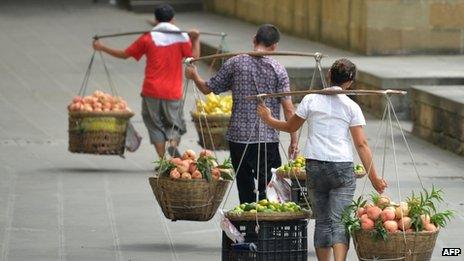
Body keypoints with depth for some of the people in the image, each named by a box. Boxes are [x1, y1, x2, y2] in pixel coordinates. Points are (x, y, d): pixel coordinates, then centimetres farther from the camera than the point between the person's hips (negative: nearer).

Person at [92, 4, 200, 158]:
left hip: (152, 90, 0)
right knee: (175, 125, 12)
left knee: (155, 125, 10)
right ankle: (173, 144, -19)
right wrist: (196, 40, 2)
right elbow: (194, 56, -9)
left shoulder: (148, 38, 2)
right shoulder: (181, 37, 0)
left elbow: (124, 54, 8)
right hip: (173, 92, 0)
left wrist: (102, 48, 20)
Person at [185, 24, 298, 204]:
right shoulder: (277, 69, -4)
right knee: (269, 188, 3)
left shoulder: (235, 63, -1)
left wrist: (194, 76, 28)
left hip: (238, 136, 2)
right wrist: (294, 140, 1)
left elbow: (207, 88, 7)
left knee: (245, 188, 11)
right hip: (268, 139, -2)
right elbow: (288, 108, -6)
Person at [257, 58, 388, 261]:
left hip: (315, 166, 2)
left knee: (322, 221, 11)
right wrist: (373, 177, -1)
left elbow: (291, 127, 14)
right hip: (342, 168, -2)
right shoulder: (351, 107, 1)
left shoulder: (311, 100, 4)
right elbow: (361, 144, -3)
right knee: (339, 221, -6)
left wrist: (269, 120, 33)